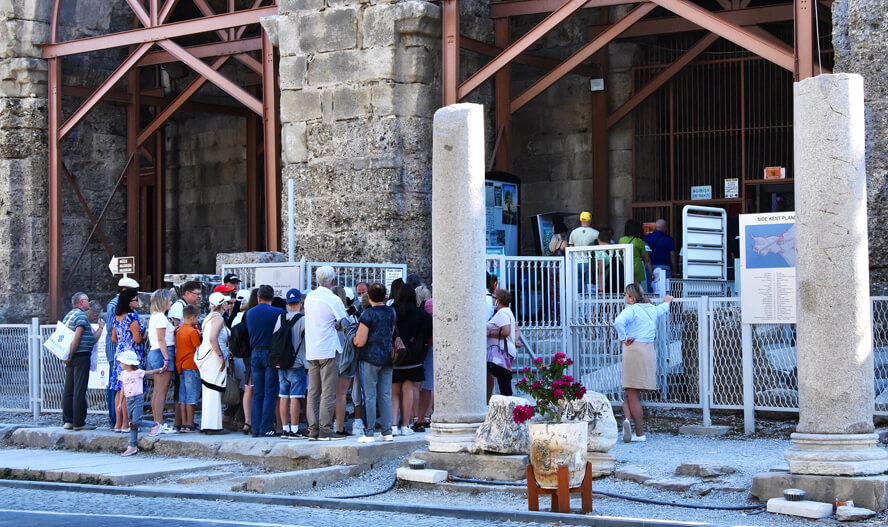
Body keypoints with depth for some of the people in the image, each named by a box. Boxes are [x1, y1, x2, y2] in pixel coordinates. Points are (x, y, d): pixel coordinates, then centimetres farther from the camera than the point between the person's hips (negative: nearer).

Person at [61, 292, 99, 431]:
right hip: (81, 355, -9)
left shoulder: (68, 315, 19)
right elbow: (77, 337, -19)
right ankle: (79, 422, -6)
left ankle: (67, 421, 12)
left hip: (71, 358, 9)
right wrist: (70, 355, -15)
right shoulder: (81, 315, -9)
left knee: (68, 390, 10)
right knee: (80, 390, -7)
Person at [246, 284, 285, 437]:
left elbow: (249, 333, 14)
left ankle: (256, 428, 8)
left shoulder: (250, 313, 5)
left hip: (255, 354, 5)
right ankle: (266, 427, -5)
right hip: (271, 354, -5)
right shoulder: (277, 313, -10)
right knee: (270, 393, -2)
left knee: (257, 393, 9)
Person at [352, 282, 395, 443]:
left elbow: (360, 342, -13)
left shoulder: (368, 314, -12)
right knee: (385, 395, 9)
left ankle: (369, 433, -2)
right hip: (387, 357, 6)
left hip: (370, 358, -5)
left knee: (369, 395, -2)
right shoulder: (391, 312, 6)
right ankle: (388, 431, 8)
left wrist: (352, 339, 7)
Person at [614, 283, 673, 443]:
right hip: (649, 350, 6)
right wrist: (667, 302, 61)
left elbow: (618, 322, -27)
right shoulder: (652, 309, 15)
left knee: (632, 394, -3)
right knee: (631, 393, 11)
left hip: (634, 350, -6)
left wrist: (623, 338, -13)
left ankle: (640, 434, -11)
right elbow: (662, 308, 40)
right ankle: (628, 419, -6)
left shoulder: (631, 310, -6)